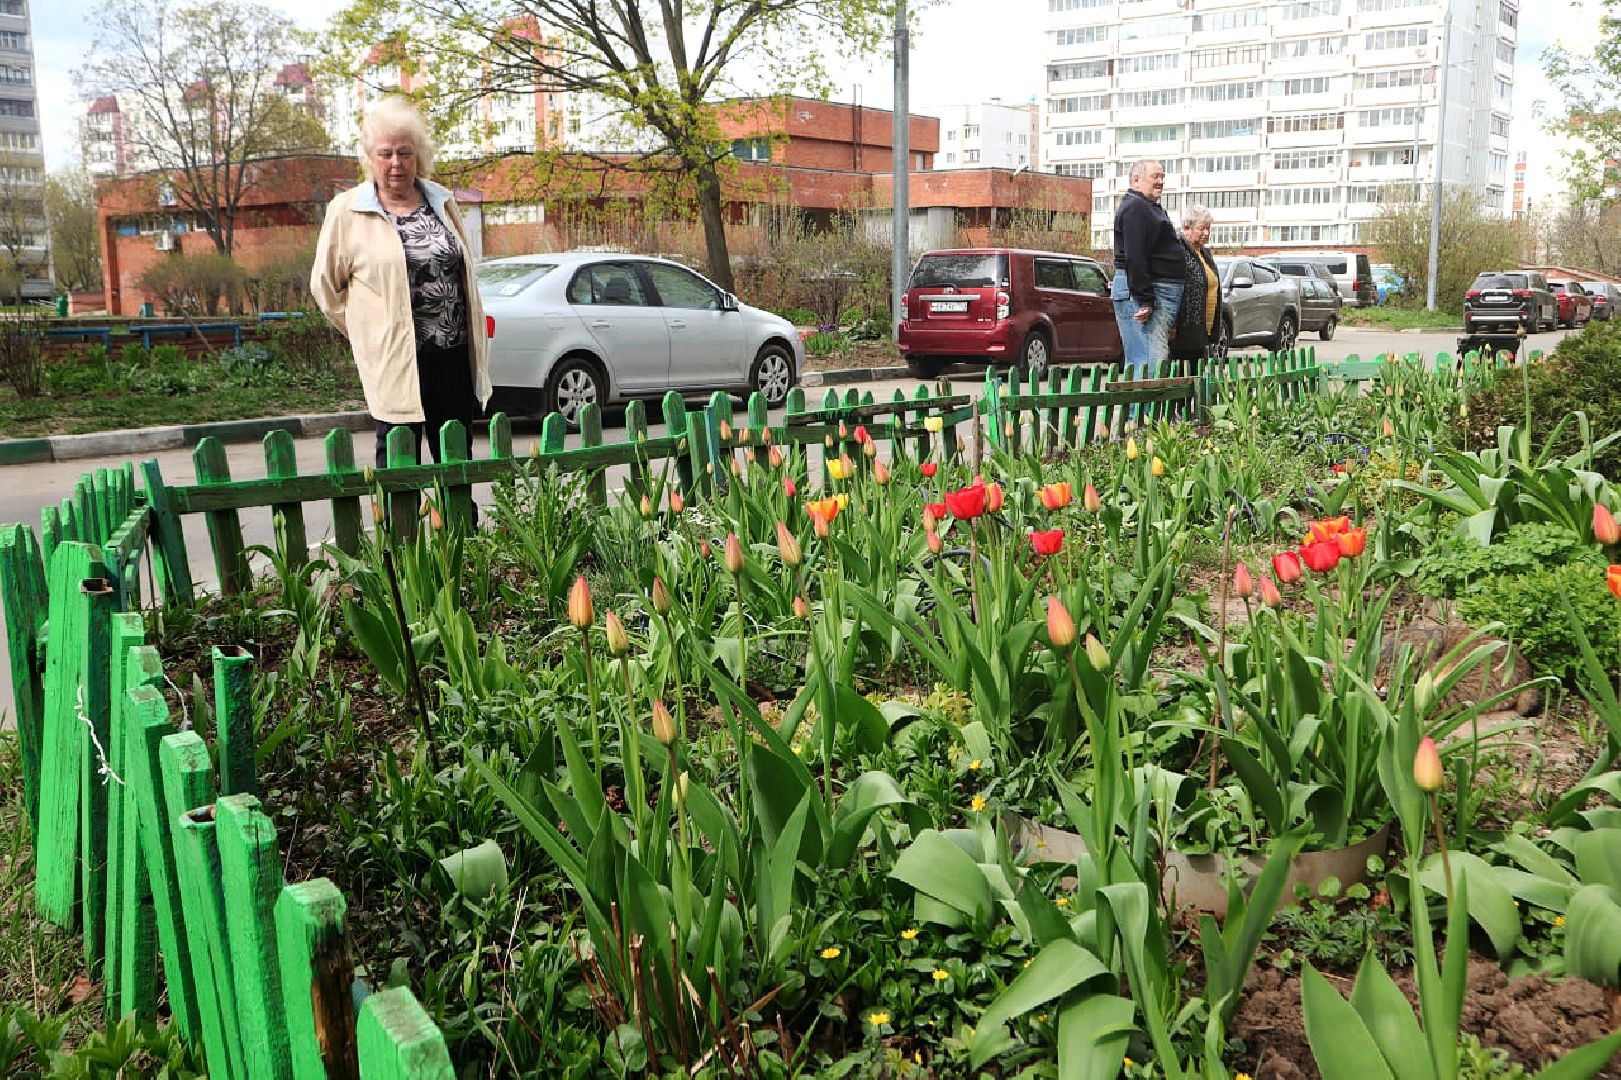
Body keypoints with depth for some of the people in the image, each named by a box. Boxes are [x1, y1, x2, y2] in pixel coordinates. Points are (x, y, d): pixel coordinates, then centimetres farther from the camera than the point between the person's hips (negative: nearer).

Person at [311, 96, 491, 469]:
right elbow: (326, 285, 5)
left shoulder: (442, 202, 11)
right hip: (394, 357, -4)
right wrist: (367, 331, 4)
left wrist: (476, 346, 16)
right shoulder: (346, 211, -2)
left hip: (453, 353, 4)